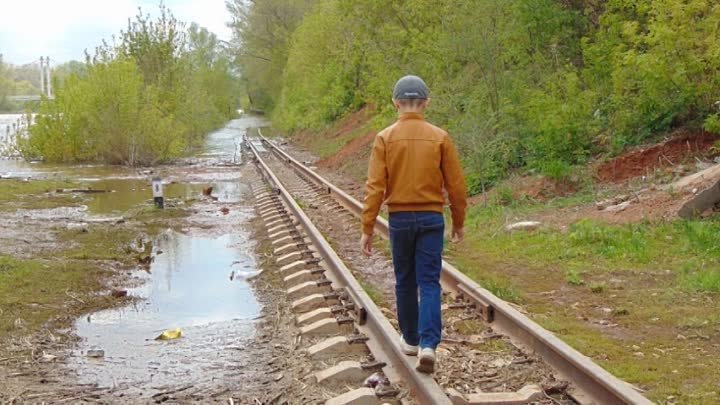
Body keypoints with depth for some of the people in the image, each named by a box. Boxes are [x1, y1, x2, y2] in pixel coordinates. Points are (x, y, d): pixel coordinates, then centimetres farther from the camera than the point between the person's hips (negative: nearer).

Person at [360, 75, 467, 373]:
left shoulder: (385, 138, -6)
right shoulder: (440, 137, -4)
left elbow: (375, 187, -8)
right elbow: (456, 185, 0)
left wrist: (367, 229, -3)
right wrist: (459, 222, 13)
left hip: (400, 218, 0)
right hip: (431, 218, 0)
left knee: (405, 282, 15)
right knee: (429, 283, 2)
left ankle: (411, 340, 26)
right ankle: (428, 345, -11)